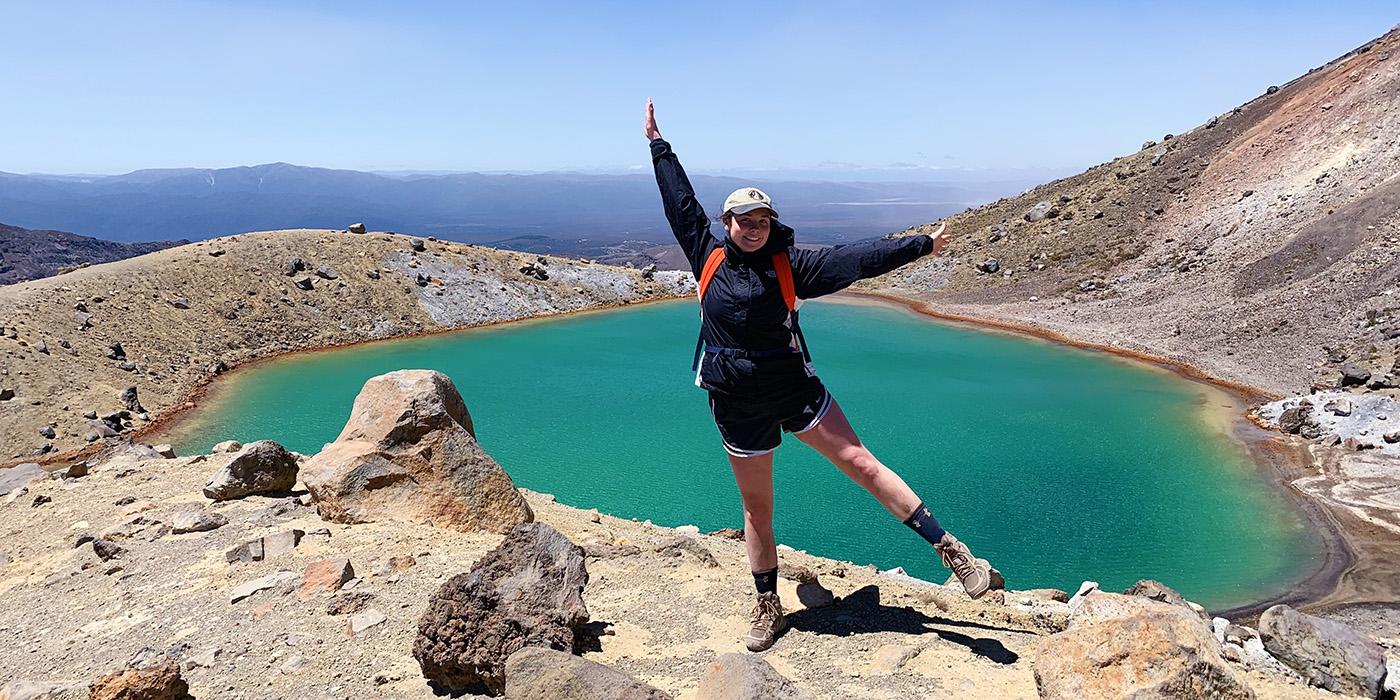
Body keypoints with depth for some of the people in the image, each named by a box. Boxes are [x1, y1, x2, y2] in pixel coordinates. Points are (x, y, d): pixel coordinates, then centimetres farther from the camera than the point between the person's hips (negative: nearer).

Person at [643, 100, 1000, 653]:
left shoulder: (787, 266, -4)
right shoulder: (708, 255, 2)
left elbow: (851, 260, -11)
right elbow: (680, 202, 12)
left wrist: (919, 246, -16)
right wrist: (658, 145, 20)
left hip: (795, 389, -2)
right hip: (737, 405, 2)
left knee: (861, 464, -5)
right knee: (756, 508, 11)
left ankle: (951, 550, 3)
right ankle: (768, 608, 27)